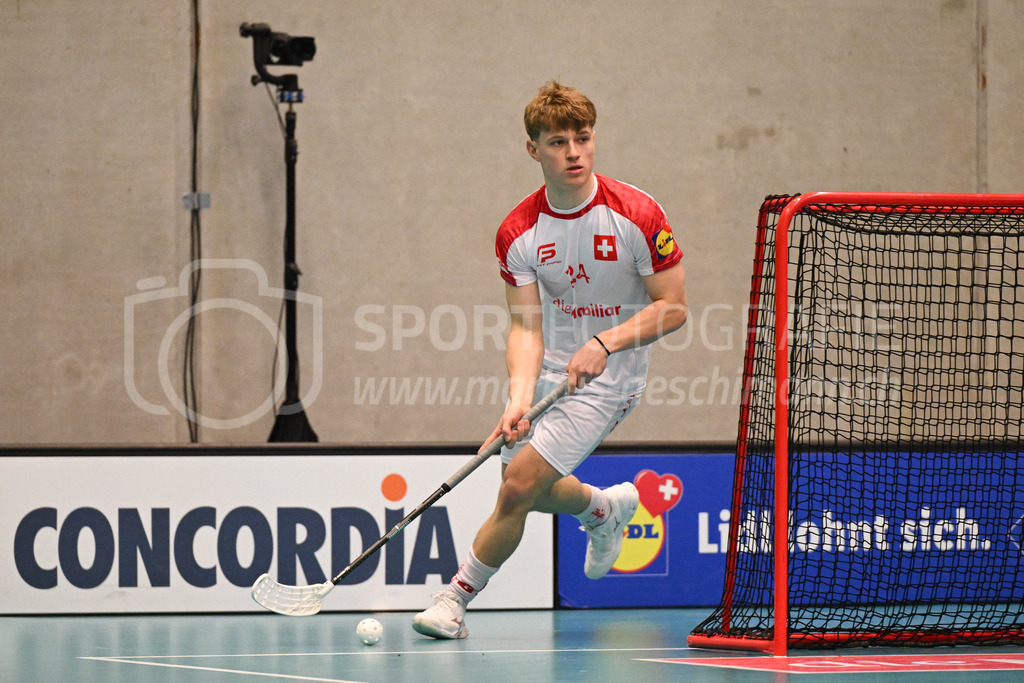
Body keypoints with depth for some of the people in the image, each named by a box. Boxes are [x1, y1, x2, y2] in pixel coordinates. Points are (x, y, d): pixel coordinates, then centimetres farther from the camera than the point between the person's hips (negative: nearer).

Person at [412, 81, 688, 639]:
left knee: (519, 488, -15)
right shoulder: (517, 232, -8)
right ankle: (606, 508, 48)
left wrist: (605, 343, -25)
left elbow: (673, 307, -11)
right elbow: (526, 328, -11)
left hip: (606, 378, -5)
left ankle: (455, 598, 2)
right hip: (547, 368, 5)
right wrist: (519, 399, -28)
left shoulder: (637, 215, -17)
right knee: (528, 489, 15)